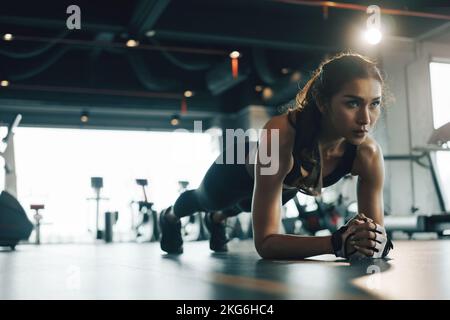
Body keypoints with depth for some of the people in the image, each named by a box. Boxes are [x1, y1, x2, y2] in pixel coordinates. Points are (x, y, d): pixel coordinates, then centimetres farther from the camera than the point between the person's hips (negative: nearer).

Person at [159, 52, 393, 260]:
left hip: (288, 183, 4)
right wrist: (337, 243, -61)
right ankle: (169, 217, 68)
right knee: (204, 200, 32)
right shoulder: (280, 134, -50)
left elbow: (375, 230, -29)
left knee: (248, 205, 38)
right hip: (240, 168, -3)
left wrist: (377, 242, -52)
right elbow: (264, 242, -49)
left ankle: (217, 219, 75)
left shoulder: (367, 153, -38)